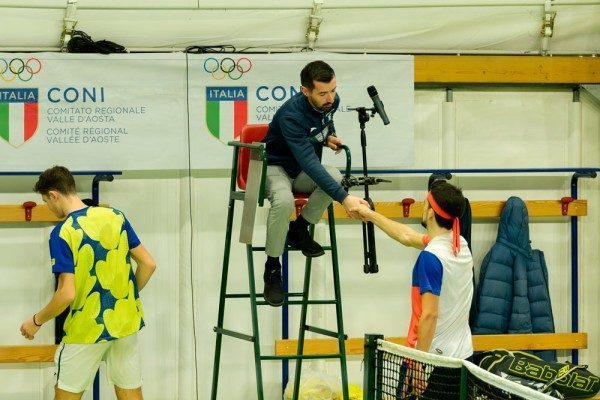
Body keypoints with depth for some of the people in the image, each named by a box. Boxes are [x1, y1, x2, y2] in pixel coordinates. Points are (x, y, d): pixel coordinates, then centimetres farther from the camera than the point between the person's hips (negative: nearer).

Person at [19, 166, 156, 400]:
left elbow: (67, 294, -21)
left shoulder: (63, 233, -16)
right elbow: (148, 264, 4)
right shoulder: (115, 217, 0)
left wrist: (36, 321, -6)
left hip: (88, 328, -5)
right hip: (126, 320, 5)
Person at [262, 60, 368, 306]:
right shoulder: (291, 115, -34)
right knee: (284, 201, -40)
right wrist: (344, 199, -51)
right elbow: (309, 162, -43)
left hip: (303, 173, 6)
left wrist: (329, 136, -6)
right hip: (275, 166, -6)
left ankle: (299, 230, -4)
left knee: (335, 177, -29)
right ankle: (272, 269, -18)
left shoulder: (331, 101, -11)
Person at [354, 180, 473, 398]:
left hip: (435, 358, -7)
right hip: (463, 355, 7)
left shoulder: (430, 257, -17)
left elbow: (429, 314, -20)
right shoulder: (460, 245, 7)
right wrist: (371, 215, 30)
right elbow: (408, 237, 22)